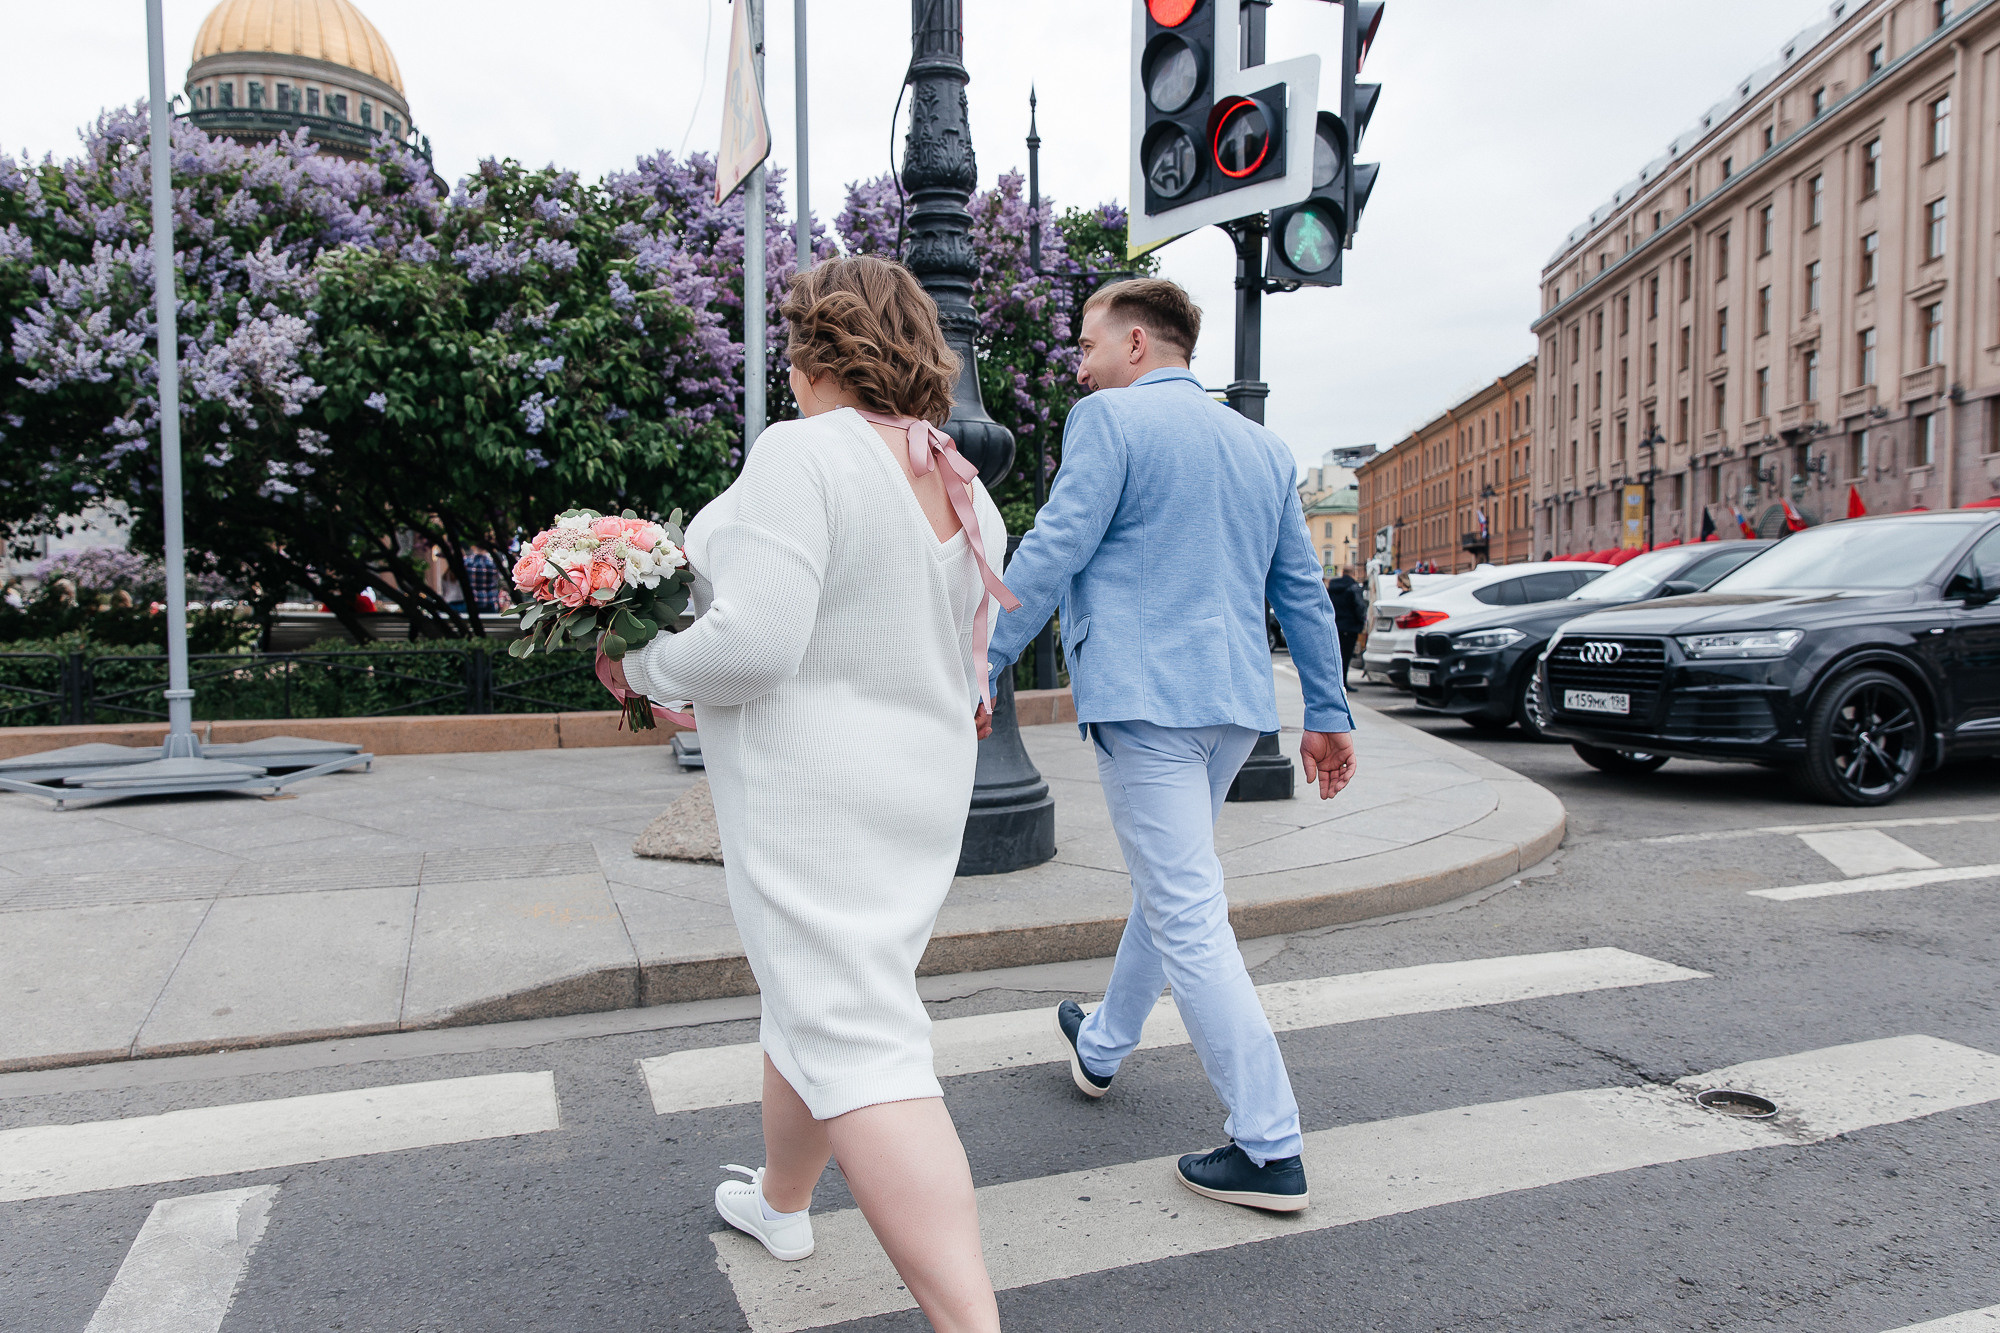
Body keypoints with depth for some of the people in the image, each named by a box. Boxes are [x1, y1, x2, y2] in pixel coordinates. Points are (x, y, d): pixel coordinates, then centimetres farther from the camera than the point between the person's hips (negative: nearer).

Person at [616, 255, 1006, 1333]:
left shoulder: (802, 454, -17)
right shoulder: (963, 486, 8)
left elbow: (753, 642, -26)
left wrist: (644, 665, -5)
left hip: (815, 790, -9)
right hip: (920, 781, 9)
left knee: (855, 1042, -7)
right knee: (812, 992, 25)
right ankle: (779, 1202, 45)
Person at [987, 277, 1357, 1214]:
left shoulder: (1110, 420, -4)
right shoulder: (1264, 447, 18)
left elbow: (1049, 557, -11)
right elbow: (1304, 592, 17)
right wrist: (1328, 712, 20)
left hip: (1145, 697, -8)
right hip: (1236, 702, 9)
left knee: (1189, 919, -5)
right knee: (1168, 885, 22)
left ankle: (1270, 1151, -1)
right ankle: (1103, 1047, 42)